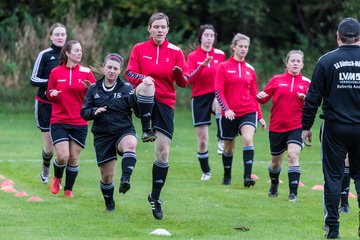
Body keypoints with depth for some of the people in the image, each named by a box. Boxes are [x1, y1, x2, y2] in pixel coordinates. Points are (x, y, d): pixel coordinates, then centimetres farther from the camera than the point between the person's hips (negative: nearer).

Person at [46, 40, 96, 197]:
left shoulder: (86, 72, 2)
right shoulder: (56, 72, 2)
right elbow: (49, 94, 13)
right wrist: (52, 94, -10)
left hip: (79, 123, 1)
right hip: (59, 122, -1)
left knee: (74, 159, 2)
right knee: (62, 156, -13)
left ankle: (68, 189, 21)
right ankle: (57, 178, 19)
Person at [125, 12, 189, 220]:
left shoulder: (175, 51, 5)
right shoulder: (139, 49, 5)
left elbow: (184, 82, 2)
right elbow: (130, 74, -1)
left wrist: (178, 74, -21)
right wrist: (142, 78, -23)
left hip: (165, 103, 1)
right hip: (143, 99, -1)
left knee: (163, 152, -4)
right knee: (148, 86, -38)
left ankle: (155, 197, 10)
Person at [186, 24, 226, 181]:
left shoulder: (220, 55, 6)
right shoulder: (193, 56, 0)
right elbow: (189, 79, -13)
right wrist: (202, 65, -26)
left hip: (216, 95, 0)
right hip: (199, 98, 0)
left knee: (220, 104, -40)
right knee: (202, 141, 1)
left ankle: (221, 140, -30)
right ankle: (205, 172, 18)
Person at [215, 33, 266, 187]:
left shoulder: (250, 70, 9)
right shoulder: (224, 67, -1)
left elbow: (254, 94, 15)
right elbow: (218, 91, -6)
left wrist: (260, 116, 14)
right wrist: (226, 109, -20)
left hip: (248, 112, 1)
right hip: (229, 113, -1)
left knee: (248, 139, -22)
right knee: (228, 147, 9)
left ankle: (247, 176, -25)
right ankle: (227, 176, 30)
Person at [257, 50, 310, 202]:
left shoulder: (306, 83, 2)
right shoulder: (277, 80, 3)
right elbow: (264, 97, 7)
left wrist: (305, 99, -18)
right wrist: (260, 97, -15)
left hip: (296, 127, -2)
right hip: (276, 127, 2)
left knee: (293, 156, -21)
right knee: (276, 161, 14)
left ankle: (293, 193, -18)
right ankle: (274, 185, 42)